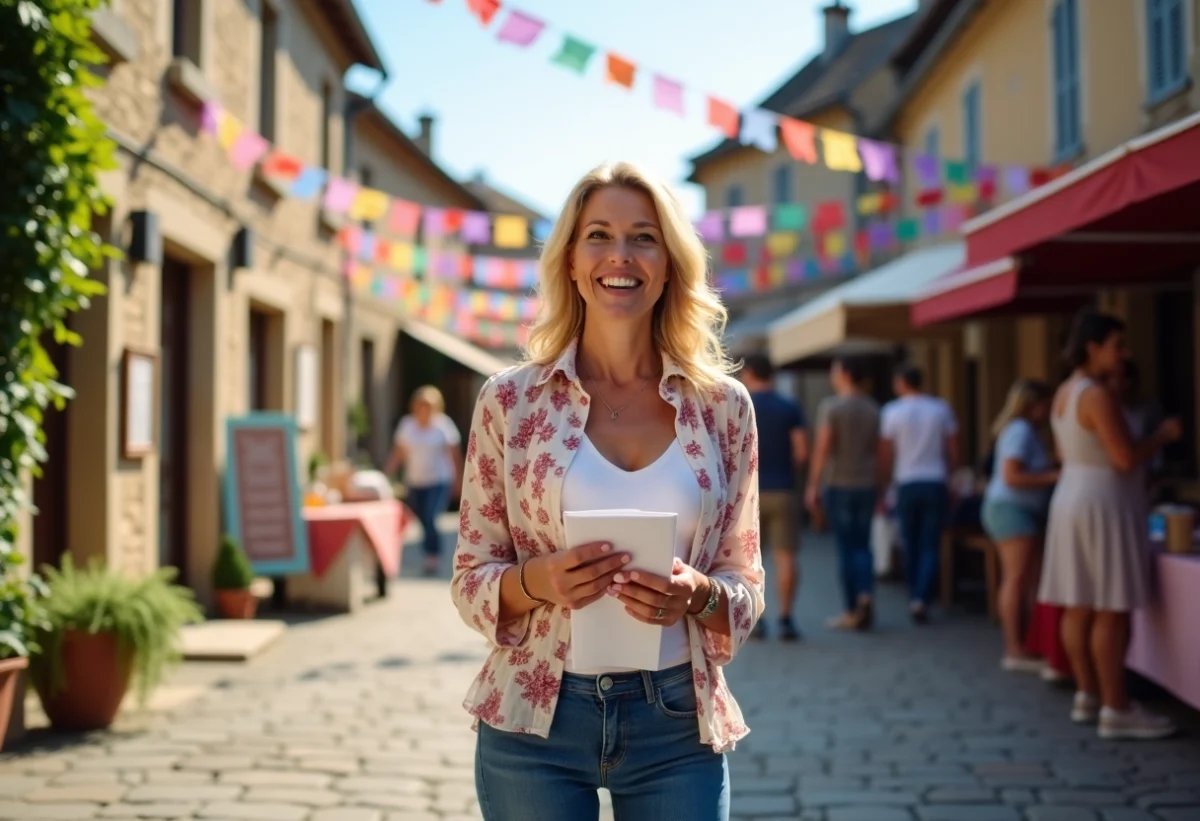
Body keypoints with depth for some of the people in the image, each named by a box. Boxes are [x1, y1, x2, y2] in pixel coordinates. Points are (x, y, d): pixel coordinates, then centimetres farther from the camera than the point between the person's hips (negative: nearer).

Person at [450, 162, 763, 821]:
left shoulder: (722, 405, 0)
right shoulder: (509, 400, -3)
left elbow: (745, 587, 5)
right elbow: (470, 581, 1)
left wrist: (697, 594, -16)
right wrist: (536, 580, -19)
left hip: (677, 724, 1)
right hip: (534, 721, -1)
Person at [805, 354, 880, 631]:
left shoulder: (831, 406, -8)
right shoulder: (873, 409, 8)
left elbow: (822, 448, -12)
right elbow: (877, 450, 11)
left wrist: (812, 486, -7)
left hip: (839, 484, -4)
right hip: (866, 484, 4)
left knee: (846, 546, 1)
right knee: (862, 544, 12)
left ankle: (852, 611, 4)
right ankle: (866, 592, -10)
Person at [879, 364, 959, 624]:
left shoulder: (892, 411, -3)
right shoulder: (941, 409, 2)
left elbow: (885, 455, -1)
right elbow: (953, 451, 5)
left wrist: (889, 477, 14)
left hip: (907, 484, 0)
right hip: (936, 484, 1)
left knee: (911, 545, 11)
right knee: (931, 545, 2)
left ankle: (915, 597, 15)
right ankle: (921, 597, -13)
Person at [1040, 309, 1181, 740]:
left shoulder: (1064, 393, 12)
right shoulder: (1098, 397, -18)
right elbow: (1127, 458, -19)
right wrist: (1163, 435, -4)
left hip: (1071, 495, 10)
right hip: (1103, 503, -10)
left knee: (1079, 607, 11)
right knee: (1111, 611, -7)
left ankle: (1088, 695, 18)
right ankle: (1116, 710, -5)